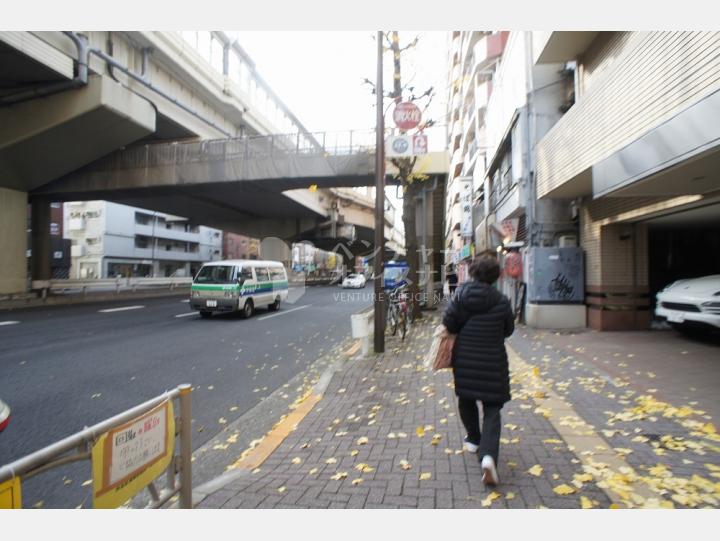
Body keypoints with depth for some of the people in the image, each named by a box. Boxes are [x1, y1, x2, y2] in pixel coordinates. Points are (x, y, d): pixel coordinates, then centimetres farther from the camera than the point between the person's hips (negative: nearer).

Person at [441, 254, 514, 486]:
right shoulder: (501, 301, -9)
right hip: (493, 362, -1)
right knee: (492, 410, 5)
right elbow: (508, 330, 1)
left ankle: (474, 439, 41)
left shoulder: (461, 295, -8)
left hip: (464, 359, 2)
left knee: (466, 401, 25)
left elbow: (448, 323, -9)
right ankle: (488, 455, -12)